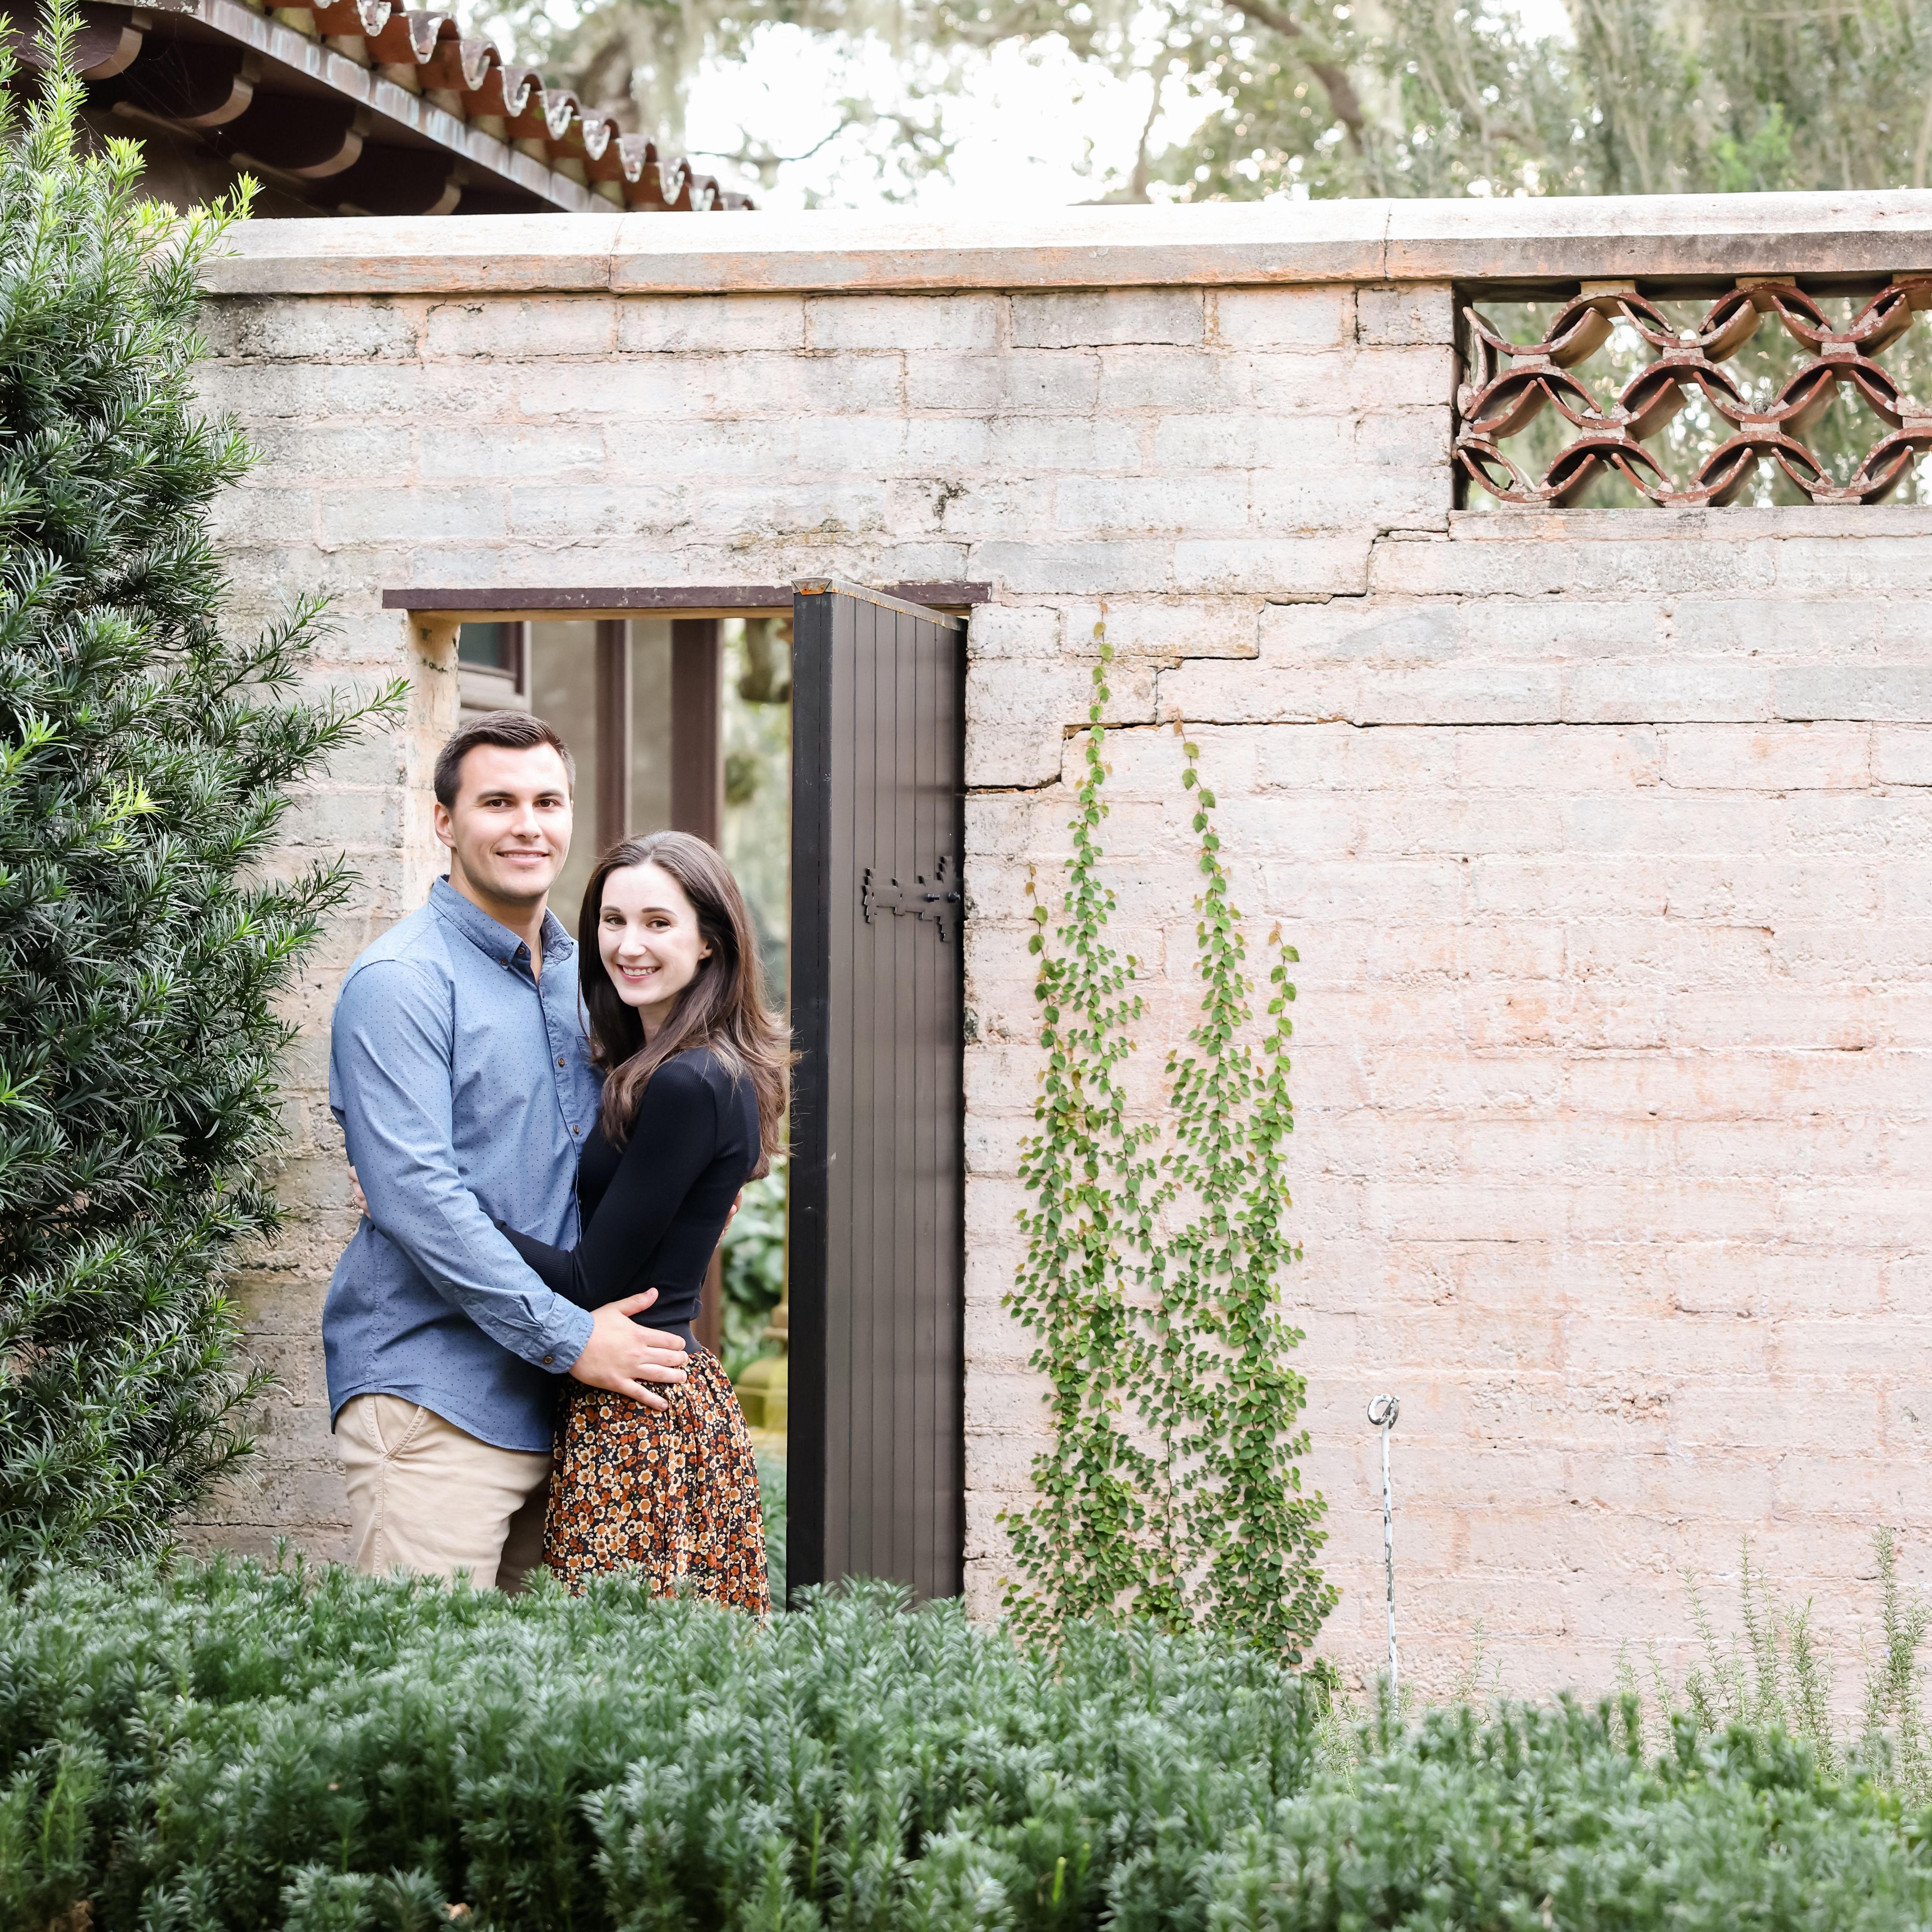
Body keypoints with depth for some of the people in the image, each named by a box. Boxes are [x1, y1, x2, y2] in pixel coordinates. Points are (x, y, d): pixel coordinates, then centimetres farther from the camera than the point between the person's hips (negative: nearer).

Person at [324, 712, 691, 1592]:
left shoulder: (582, 976, 17)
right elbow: (416, 1195, -16)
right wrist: (569, 1336, -16)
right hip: (433, 1389, -8)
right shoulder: (401, 982, -8)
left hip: (557, 1397, 8)